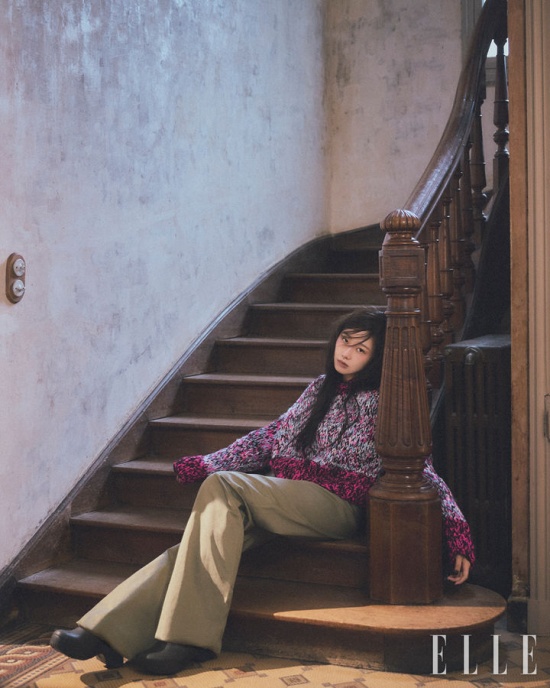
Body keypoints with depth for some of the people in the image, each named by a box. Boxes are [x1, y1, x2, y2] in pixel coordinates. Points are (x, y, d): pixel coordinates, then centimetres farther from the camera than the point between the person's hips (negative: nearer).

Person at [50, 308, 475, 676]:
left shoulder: (380, 402, 2)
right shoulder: (322, 389, 22)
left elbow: (422, 469, -1)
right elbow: (272, 437, 21)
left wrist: (455, 525, -13)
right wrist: (207, 463, 13)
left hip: (335, 507, -6)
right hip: (288, 502, 6)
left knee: (222, 487, -28)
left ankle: (190, 637, -30)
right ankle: (109, 634, -34)